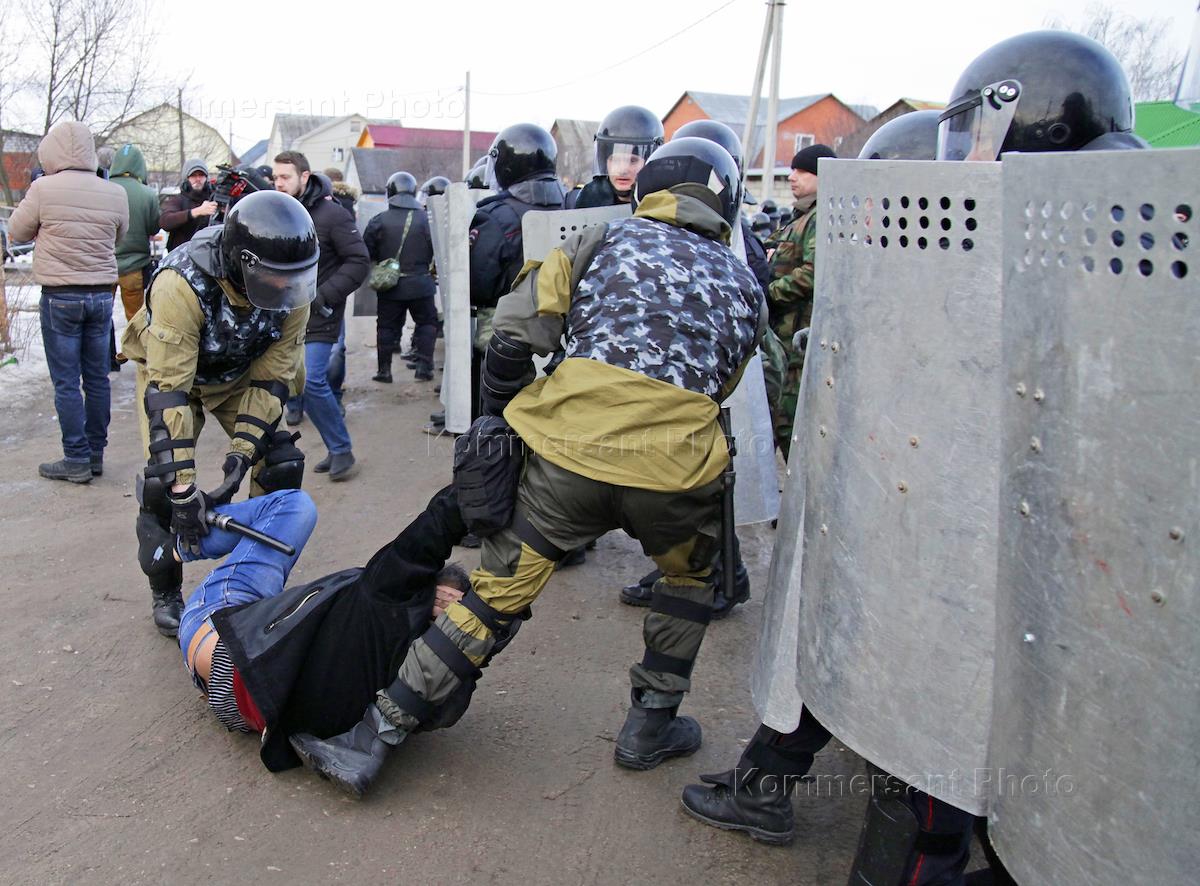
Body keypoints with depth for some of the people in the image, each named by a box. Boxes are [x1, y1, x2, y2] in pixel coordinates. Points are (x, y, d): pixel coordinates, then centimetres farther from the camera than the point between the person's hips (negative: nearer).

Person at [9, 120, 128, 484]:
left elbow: (17, 232, 2)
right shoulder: (114, 194, -3)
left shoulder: (44, 189, -12)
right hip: (102, 294, 4)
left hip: (60, 296, -4)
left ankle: (77, 460, 5)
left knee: (66, 382, 2)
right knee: (98, 378, 11)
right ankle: (95, 454, 18)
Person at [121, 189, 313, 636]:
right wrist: (183, 489, -42)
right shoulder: (182, 284, -41)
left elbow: (271, 377, -20)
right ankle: (165, 592, 10)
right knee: (162, 481, -14)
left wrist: (242, 450, -30)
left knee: (282, 466, -8)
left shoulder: (293, 288, -28)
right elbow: (168, 389, -40)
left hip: (242, 376, 4)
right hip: (171, 372, -3)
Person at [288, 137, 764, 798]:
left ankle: (369, 741, 12)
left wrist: (498, 416, 16)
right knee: (691, 572, 31)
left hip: (567, 453, -1)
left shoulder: (608, 239, 14)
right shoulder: (743, 284, 21)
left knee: (495, 591, 8)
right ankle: (651, 726, 32)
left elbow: (516, 328, 3)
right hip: (671, 470, 1)